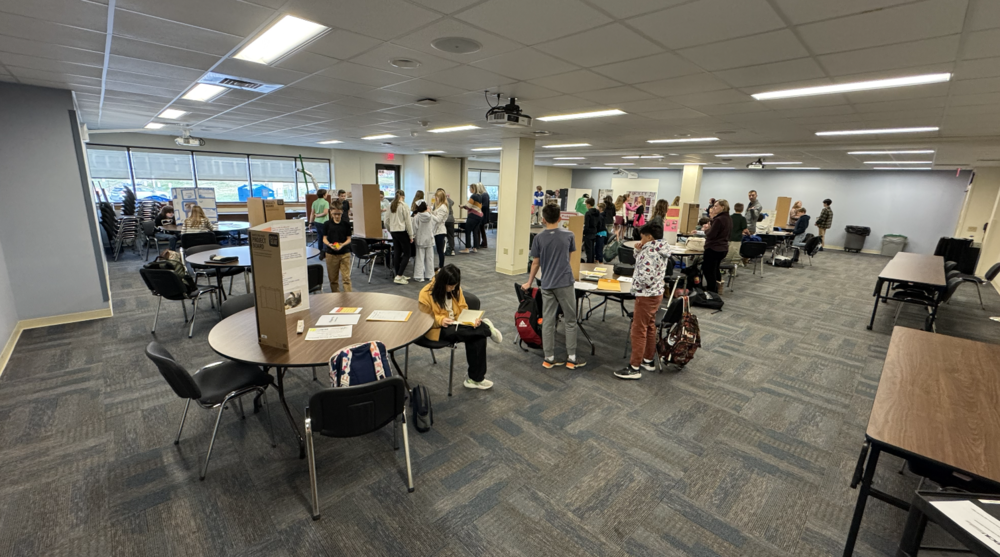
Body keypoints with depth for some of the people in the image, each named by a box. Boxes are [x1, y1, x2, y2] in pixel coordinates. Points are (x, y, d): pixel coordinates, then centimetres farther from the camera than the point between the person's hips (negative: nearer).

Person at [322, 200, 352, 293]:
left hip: (345, 253, -1)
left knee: (346, 277, -4)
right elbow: (324, 238, 3)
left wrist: (342, 244, -19)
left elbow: (349, 239, 1)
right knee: (333, 278, 10)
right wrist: (329, 244, -18)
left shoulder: (346, 224, -1)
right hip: (331, 254, 1)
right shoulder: (327, 224, 0)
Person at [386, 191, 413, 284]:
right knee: (406, 254, 1)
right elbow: (408, 221, -10)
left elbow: (387, 221, 10)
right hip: (402, 231, -6)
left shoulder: (390, 205, 8)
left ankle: (398, 275, 20)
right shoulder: (403, 205, -9)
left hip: (393, 232, 7)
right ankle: (398, 277, -6)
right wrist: (411, 235, -6)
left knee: (396, 254, 12)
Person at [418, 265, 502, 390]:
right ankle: (486, 328, -8)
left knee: (478, 336, -25)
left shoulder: (456, 289, 2)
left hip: (455, 324, 5)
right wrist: (440, 320, -26)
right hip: (437, 329, -5)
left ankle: (476, 379, -18)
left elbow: (463, 309, 9)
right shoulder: (426, 293, -13)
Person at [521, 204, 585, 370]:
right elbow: (570, 257, 10)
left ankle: (549, 358, 14)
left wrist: (529, 282, 13)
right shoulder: (568, 235, -2)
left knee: (547, 321, 8)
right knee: (570, 321, 9)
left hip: (547, 284, 2)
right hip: (565, 283, -1)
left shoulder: (539, 237, -2)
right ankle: (572, 358, 14)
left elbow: (535, 263, 1)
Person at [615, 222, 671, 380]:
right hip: (656, 293, 10)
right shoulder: (660, 250, 7)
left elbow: (645, 277, -29)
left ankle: (634, 367, 4)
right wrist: (638, 251, 0)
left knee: (638, 331, -3)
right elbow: (643, 263, 17)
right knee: (650, 327, 19)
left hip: (646, 296, -10)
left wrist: (635, 287, -11)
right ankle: (649, 360, 31)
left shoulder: (650, 252, -23)